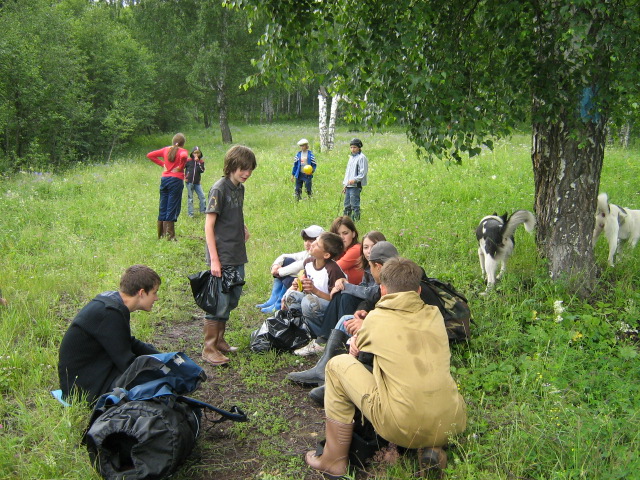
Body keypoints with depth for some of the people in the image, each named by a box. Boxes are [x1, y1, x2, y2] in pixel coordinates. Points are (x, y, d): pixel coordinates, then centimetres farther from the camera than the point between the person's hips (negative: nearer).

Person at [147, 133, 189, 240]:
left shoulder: (166, 150, 10)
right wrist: (181, 167, -13)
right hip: (176, 180, -5)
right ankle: (169, 236, -1)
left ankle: (161, 234, 16)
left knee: (163, 207, 11)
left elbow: (149, 155, 12)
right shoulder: (182, 151, -5)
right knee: (172, 208, -2)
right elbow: (183, 156, -29)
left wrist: (162, 164, 12)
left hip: (164, 179, 5)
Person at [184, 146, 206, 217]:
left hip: (197, 182, 2)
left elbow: (202, 171, -13)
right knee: (190, 198, 4)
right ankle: (190, 213, 10)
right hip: (189, 182, -2)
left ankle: (203, 210, 13)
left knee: (202, 196, 0)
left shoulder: (201, 162, 3)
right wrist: (184, 177, 2)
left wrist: (198, 162, -16)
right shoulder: (188, 161, -3)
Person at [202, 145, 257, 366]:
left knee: (231, 301, 16)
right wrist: (214, 260, -19)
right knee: (219, 303, -3)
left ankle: (219, 340, 29)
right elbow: (209, 225, -16)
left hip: (237, 256, 8)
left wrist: (243, 228, 3)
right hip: (222, 258, -8)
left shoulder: (240, 188, 10)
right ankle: (209, 348, 9)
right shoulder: (220, 188, -14)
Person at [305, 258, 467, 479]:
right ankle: (434, 446, 13)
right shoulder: (435, 314, 9)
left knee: (338, 364, 11)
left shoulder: (376, 318, 1)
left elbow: (357, 350, 22)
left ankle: (335, 460, 19)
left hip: (403, 429, -4)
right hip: (453, 425, 5)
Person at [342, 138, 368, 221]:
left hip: (356, 185, -8)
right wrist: (345, 184, 20)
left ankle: (356, 219, -3)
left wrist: (354, 180, -24)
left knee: (355, 204, -8)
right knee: (347, 205, 12)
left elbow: (363, 173, -13)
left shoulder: (361, 157, -8)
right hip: (348, 185, 8)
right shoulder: (351, 157, 18)